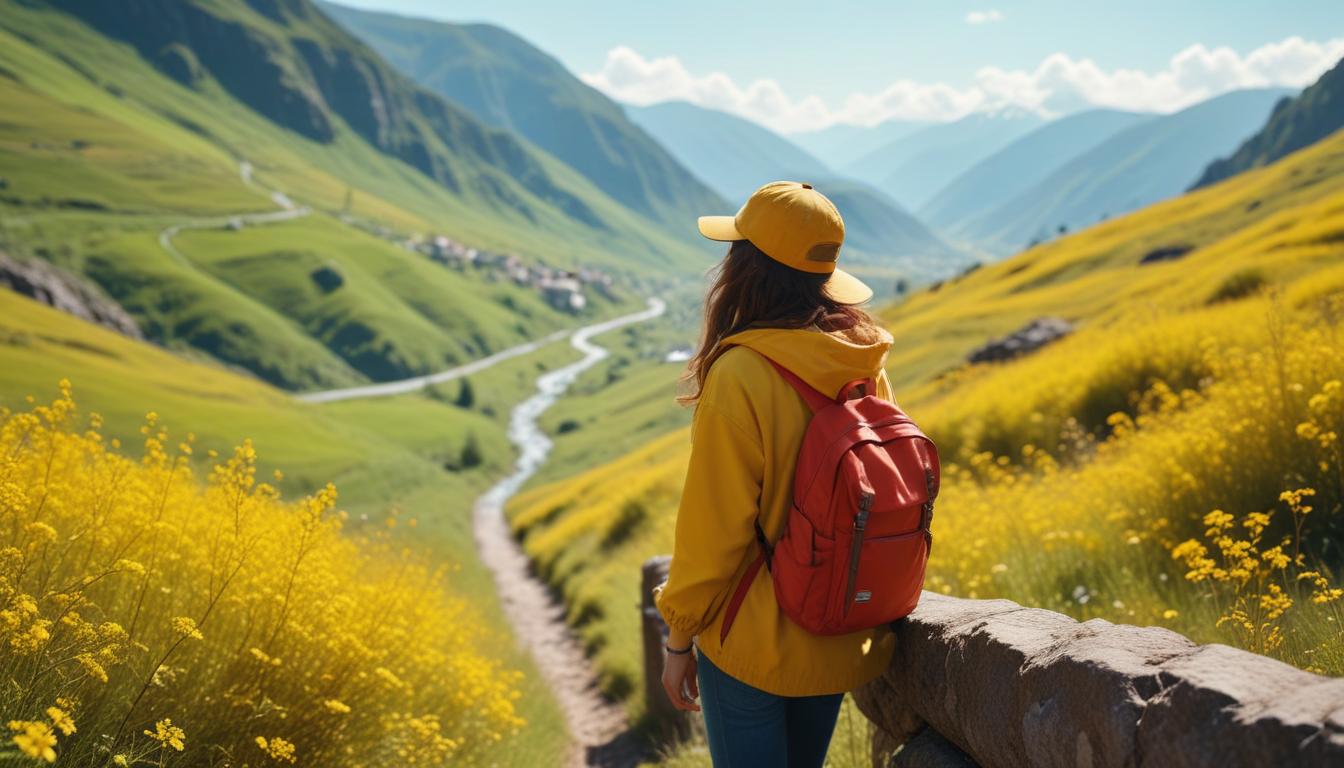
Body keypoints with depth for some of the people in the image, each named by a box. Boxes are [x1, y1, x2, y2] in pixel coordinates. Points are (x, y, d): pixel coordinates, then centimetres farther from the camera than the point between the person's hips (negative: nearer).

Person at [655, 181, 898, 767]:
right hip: (843, 645, 6)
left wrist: (679, 639, -5)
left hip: (752, 647, -6)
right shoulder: (866, 368, -4)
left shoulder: (740, 378, -22)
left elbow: (714, 530, -18)